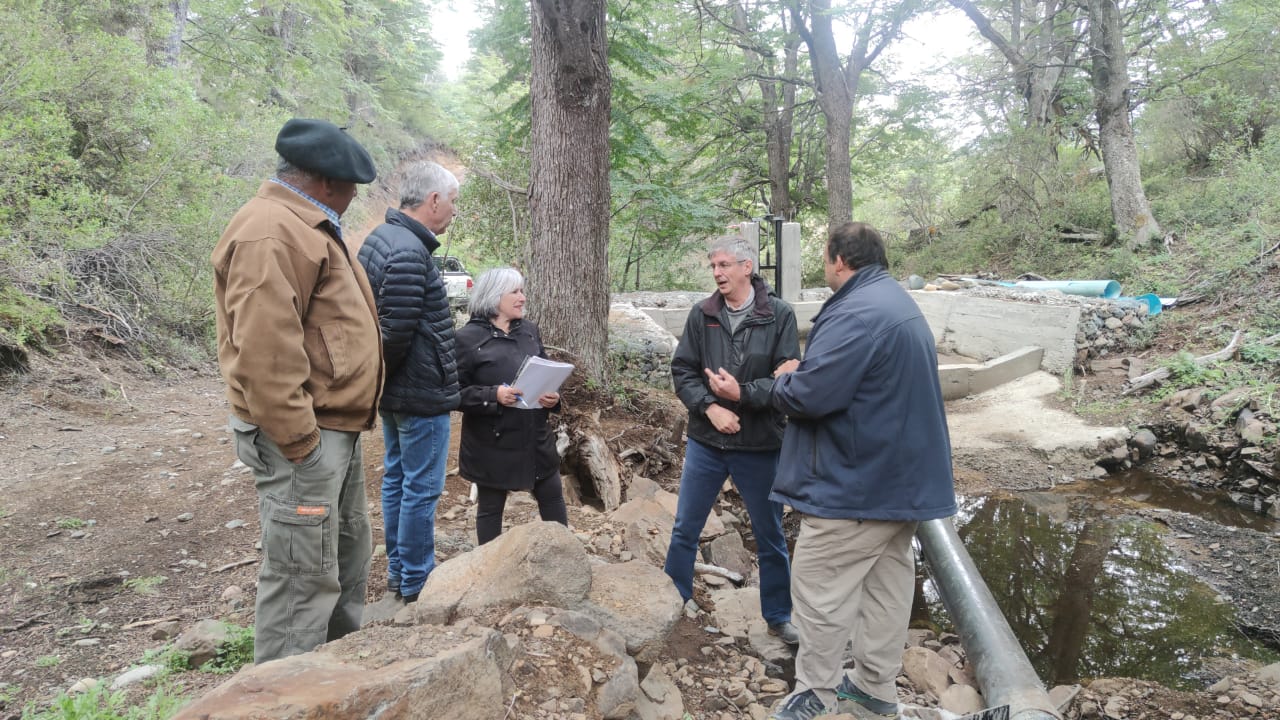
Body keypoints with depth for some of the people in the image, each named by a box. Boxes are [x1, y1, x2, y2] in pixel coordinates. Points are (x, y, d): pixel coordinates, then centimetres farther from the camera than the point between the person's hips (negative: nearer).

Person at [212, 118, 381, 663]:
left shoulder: (304, 226, 17)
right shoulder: (270, 234, -19)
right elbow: (264, 351, -27)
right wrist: (299, 442, -23)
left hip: (336, 429, 11)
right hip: (304, 437, -11)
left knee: (347, 555, 22)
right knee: (303, 577, -2)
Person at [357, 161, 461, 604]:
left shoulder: (380, 237, 9)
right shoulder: (409, 253, -24)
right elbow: (397, 331, -25)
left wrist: (381, 375, 15)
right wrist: (386, 370, -8)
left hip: (394, 390, 10)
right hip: (421, 392, -10)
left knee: (396, 478, 18)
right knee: (421, 488, 2)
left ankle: (397, 569, 31)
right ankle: (416, 581, 16)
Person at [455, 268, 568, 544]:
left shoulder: (530, 330, 7)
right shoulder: (468, 337, -11)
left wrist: (553, 396, -6)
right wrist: (493, 395, -26)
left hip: (535, 437, 5)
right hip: (491, 443, -5)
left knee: (553, 498, 14)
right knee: (490, 507, 10)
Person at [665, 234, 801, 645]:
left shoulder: (779, 316, -8)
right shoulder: (701, 315, -1)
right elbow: (681, 371, -1)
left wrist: (743, 394, -24)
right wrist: (709, 407, -16)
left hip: (759, 445, -2)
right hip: (705, 442, 2)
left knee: (770, 538, 14)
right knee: (684, 530, 12)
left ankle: (779, 617, 33)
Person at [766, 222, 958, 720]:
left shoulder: (856, 313, -22)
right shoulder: (899, 303, 14)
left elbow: (807, 395, -27)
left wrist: (784, 379, -4)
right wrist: (800, 375, 7)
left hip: (855, 483, -10)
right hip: (903, 475, 11)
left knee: (820, 587, 2)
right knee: (887, 584, 17)